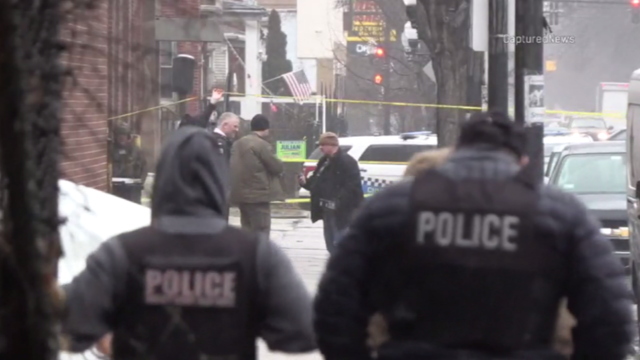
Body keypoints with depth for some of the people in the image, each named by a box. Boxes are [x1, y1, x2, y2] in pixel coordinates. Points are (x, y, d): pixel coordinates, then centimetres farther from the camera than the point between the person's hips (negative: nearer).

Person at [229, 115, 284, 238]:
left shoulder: (238, 144, 14)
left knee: (248, 231, 15)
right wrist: (279, 170, 12)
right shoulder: (262, 145, -12)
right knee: (261, 232, -6)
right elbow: (277, 167, -11)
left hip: (241, 193, 9)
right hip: (258, 193, -9)